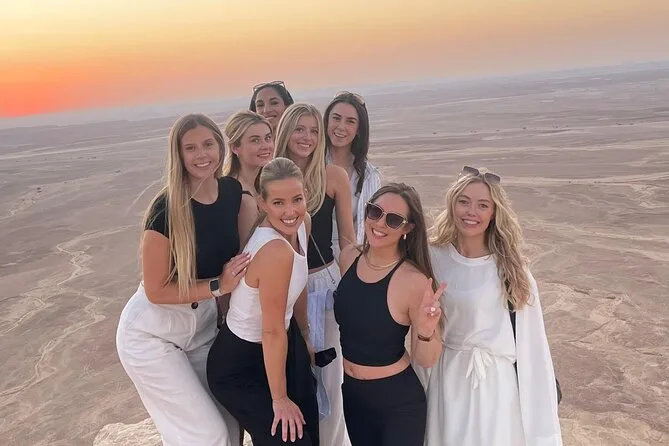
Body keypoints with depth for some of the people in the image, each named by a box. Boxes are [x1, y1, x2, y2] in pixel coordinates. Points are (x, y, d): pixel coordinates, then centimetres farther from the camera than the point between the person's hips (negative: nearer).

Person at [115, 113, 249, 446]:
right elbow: (156, 291, -19)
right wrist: (218, 286, -23)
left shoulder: (233, 191, -7)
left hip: (203, 326, 6)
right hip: (152, 335, -6)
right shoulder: (167, 209, -24)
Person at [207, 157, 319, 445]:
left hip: (284, 344, 8)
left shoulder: (302, 224, -9)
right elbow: (273, 333, -27)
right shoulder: (276, 252, -36)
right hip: (240, 367, -8)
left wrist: (305, 337, 19)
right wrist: (280, 399, -16)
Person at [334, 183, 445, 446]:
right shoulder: (348, 257, -7)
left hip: (398, 403, -5)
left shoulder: (414, 280, -23)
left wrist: (426, 332, -34)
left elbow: (426, 361, -17)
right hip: (351, 394, 6)